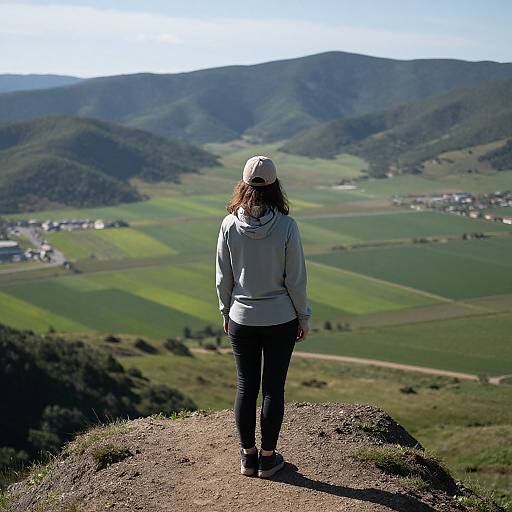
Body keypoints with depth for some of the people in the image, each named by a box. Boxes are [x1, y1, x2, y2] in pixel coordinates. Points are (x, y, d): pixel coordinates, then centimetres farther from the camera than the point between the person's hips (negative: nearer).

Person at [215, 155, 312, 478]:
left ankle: (248, 455, 25)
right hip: (281, 319, -2)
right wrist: (304, 318, 3)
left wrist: (226, 311, 14)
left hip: (242, 319, 2)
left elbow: (223, 278, -1)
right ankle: (268, 458, 20)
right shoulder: (286, 226, -15)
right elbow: (296, 279, -10)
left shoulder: (229, 225, -10)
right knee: (274, 388, 10)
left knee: (246, 387, 14)